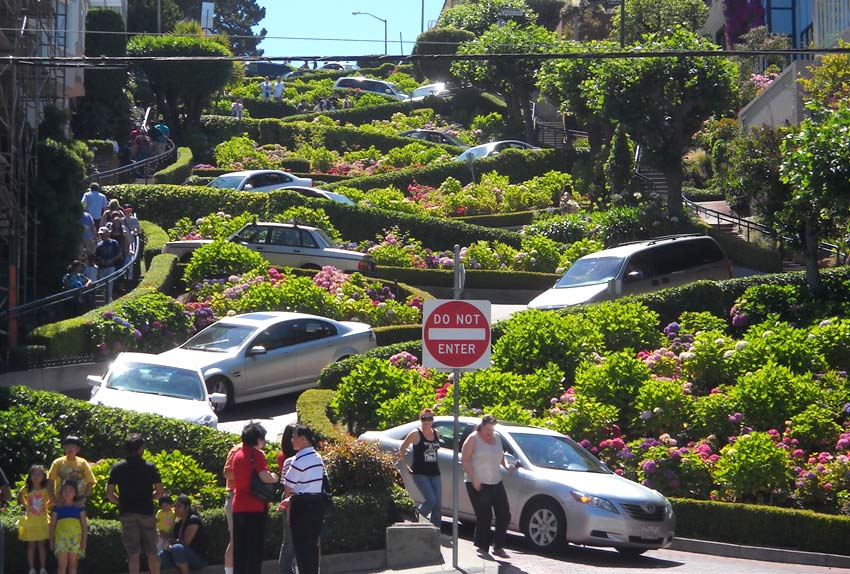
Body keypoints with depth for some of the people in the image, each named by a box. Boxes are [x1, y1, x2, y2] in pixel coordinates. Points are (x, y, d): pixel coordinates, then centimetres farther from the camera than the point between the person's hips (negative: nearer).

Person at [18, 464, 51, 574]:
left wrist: (46, 506, 0)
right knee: (31, 545, 4)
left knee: (42, 545, 4)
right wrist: (25, 506, 5)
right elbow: (20, 497, 15)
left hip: (43, 520, 0)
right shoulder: (26, 489, -3)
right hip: (30, 520, 0)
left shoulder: (46, 490, -4)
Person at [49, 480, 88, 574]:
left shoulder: (79, 508, 9)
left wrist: (84, 540, -3)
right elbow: (52, 525, 12)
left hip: (75, 538, 0)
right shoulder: (57, 508, 10)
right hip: (61, 537, 0)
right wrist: (51, 541, 7)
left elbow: (84, 525, 6)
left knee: (73, 563, 0)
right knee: (62, 563, -9)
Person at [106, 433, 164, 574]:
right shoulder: (150, 467, -2)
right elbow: (159, 492, -3)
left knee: (133, 553, 2)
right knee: (151, 552, 9)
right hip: (147, 512, -1)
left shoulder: (117, 468, 1)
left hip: (127, 514, 1)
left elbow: (109, 494, -1)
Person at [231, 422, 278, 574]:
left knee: (239, 549, 9)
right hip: (255, 508, -7)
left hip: (238, 507, 7)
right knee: (255, 550, -4)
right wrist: (274, 477, -1)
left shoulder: (238, 454, 13)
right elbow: (265, 477, -23)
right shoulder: (257, 454, -10)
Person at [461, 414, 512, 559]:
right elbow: (465, 460, -9)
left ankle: (499, 547, 11)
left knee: (504, 515, 2)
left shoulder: (497, 438, 14)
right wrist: (473, 478, -18)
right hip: (478, 484, -7)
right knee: (484, 517, -8)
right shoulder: (474, 439, -5)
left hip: (496, 483, 7)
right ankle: (482, 547, 2)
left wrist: (506, 465, 7)